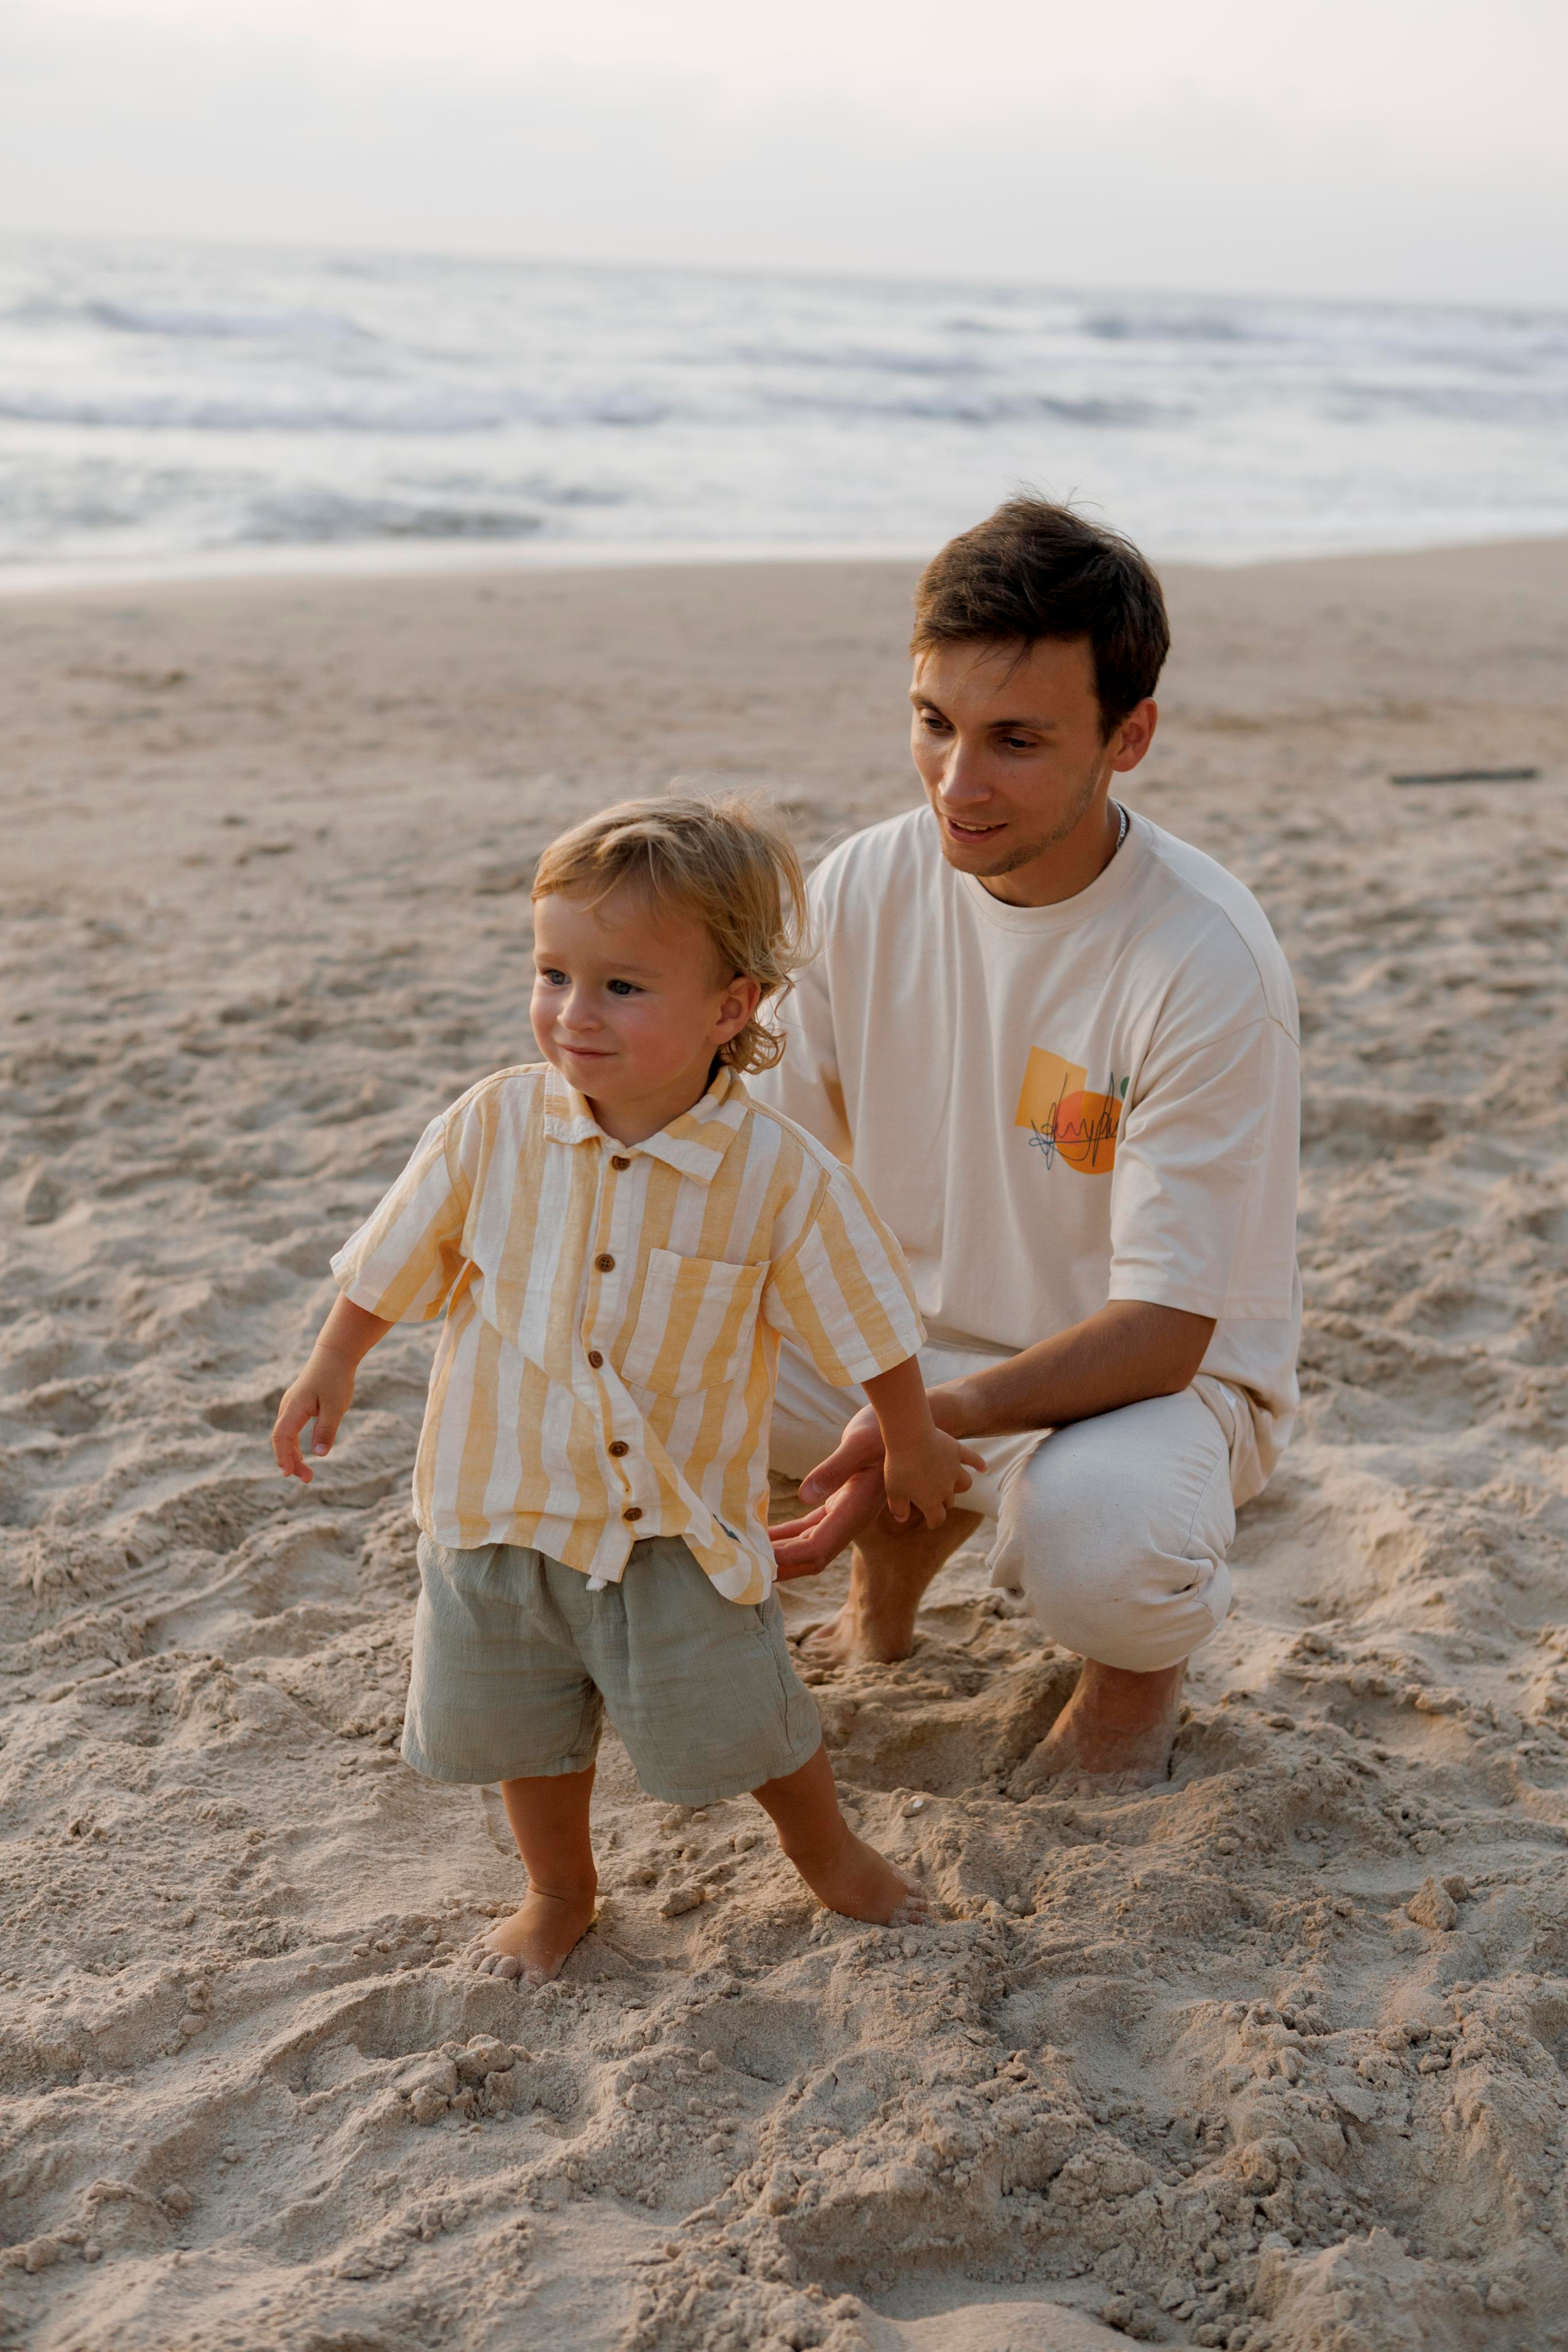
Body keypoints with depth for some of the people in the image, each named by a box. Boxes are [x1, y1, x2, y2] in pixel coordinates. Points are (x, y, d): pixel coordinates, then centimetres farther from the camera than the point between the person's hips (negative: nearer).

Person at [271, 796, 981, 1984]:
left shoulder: (781, 1173, -20)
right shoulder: (494, 1125, -15)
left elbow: (866, 1327, -5)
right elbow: (396, 1258, 3)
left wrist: (913, 1443, 7)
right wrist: (334, 1364, 14)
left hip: (679, 1521, -2)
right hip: (502, 1501, 3)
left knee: (743, 1718, 10)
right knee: (528, 1730, 18)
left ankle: (830, 1851, 41)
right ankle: (560, 1892, 45)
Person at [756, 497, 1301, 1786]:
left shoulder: (1209, 962, -25)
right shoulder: (865, 887, -9)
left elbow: (1163, 1328, -24)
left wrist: (930, 1421, -39)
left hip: (1157, 1377, -5)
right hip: (909, 1332, 5)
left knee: (1090, 1540, -39)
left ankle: (1144, 1661, 3)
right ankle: (909, 1538, 12)